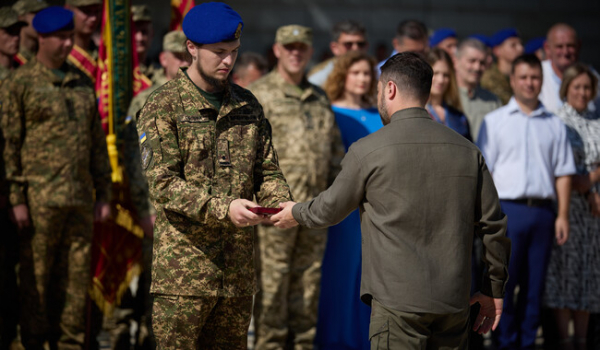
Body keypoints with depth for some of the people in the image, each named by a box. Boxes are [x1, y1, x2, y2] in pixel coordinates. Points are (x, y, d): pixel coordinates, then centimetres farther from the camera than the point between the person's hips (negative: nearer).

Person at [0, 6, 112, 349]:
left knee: (76, 276, 6)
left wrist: (103, 193, 13)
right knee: (36, 277, -1)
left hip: (80, 199, 5)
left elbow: (98, 142, 18)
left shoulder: (81, 84, 15)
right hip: (40, 200, -5)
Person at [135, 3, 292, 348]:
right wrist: (223, 208, -25)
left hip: (238, 268, 5)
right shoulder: (163, 107, -5)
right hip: (182, 269, -5)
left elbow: (267, 171, 14)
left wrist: (281, 203, -9)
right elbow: (163, 184, -13)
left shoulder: (248, 106, 13)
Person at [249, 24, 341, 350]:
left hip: (315, 206, 6)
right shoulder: (259, 94, -1)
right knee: (272, 279, -3)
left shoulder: (319, 97, 18)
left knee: (309, 278, 10)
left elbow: (334, 146, 24)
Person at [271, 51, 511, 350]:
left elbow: (331, 209, 9)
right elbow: (493, 225, 11)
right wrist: (494, 289, 22)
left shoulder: (368, 150, -5)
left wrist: (296, 213, 31)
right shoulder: (467, 151, 7)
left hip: (399, 301, -4)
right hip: (454, 302, 5)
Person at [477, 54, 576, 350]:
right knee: (504, 284, -3)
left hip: (543, 211, 3)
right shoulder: (495, 121, 5)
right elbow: (482, 171, 1)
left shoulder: (554, 125, 13)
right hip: (508, 209, -3)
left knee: (535, 285, 5)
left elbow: (563, 173, 12)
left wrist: (562, 215, 3)